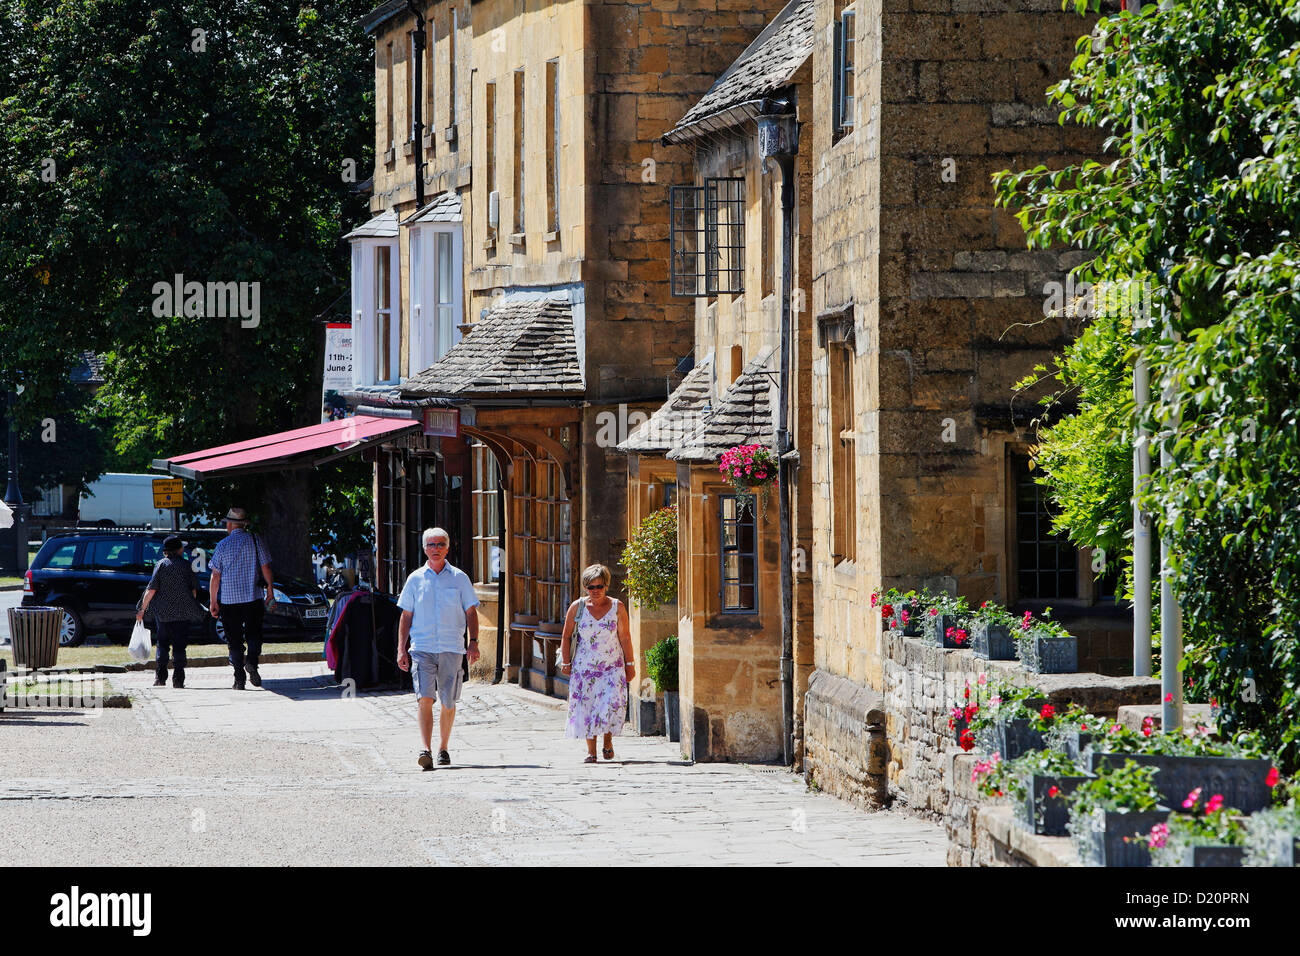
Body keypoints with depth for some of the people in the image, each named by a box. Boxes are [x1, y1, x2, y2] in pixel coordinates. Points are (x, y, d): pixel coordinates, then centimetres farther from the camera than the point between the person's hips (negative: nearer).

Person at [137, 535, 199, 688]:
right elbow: (194, 589, 3)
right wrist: (192, 604, 20)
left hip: (163, 612, 0)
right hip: (183, 612, 0)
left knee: (162, 644, 12)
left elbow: (151, 589, -6)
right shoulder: (186, 565, 0)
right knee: (179, 645, 3)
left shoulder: (161, 565, -2)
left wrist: (142, 609, 1)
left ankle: (161, 678, 6)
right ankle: (178, 679, -1)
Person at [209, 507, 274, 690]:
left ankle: (239, 678, 1)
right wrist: (270, 591, 9)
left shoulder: (223, 545, -1)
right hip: (252, 598, 0)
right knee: (253, 633, 10)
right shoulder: (255, 540, 1)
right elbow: (266, 568, 1)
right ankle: (252, 662, -17)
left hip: (228, 599, 0)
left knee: (234, 639, 5)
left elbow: (215, 575, -2)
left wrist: (213, 601, 3)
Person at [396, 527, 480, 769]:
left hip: (452, 648, 0)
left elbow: (471, 612, 9)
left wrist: (473, 642, -3)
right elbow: (406, 615, 12)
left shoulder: (459, 578, 7)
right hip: (422, 647, 0)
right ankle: (426, 750, -22)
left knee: (448, 702, 4)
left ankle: (443, 748, 21)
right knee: (425, 699, -15)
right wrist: (401, 649, 5)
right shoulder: (415, 579, 9)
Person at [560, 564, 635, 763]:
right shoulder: (577, 607, 1)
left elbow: (625, 638, 5)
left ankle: (608, 741, 11)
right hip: (584, 666, 1)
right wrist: (565, 661, 0)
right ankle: (591, 751, 6)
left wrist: (629, 664, 4)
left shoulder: (617, 608, 1)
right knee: (586, 707, -2)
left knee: (611, 703, -14)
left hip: (612, 666, -1)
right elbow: (566, 636, 7)